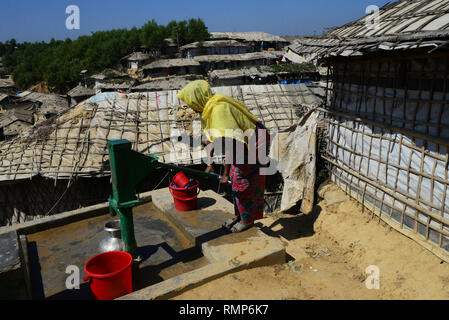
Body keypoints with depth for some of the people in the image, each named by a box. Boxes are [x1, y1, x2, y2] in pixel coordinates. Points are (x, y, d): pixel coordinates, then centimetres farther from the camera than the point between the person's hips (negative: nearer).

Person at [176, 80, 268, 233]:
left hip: (253, 143, -9)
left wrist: (226, 172, -27)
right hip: (244, 144, 9)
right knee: (236, 180, 17)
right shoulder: (208, 109, 4)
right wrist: (209, 164, 17)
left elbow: (231, 143, -33)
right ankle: (239, 215, 33)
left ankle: (248, 220, 22)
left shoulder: (219, 109, -29)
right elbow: (211, 138, 14)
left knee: (244, 184, 2)